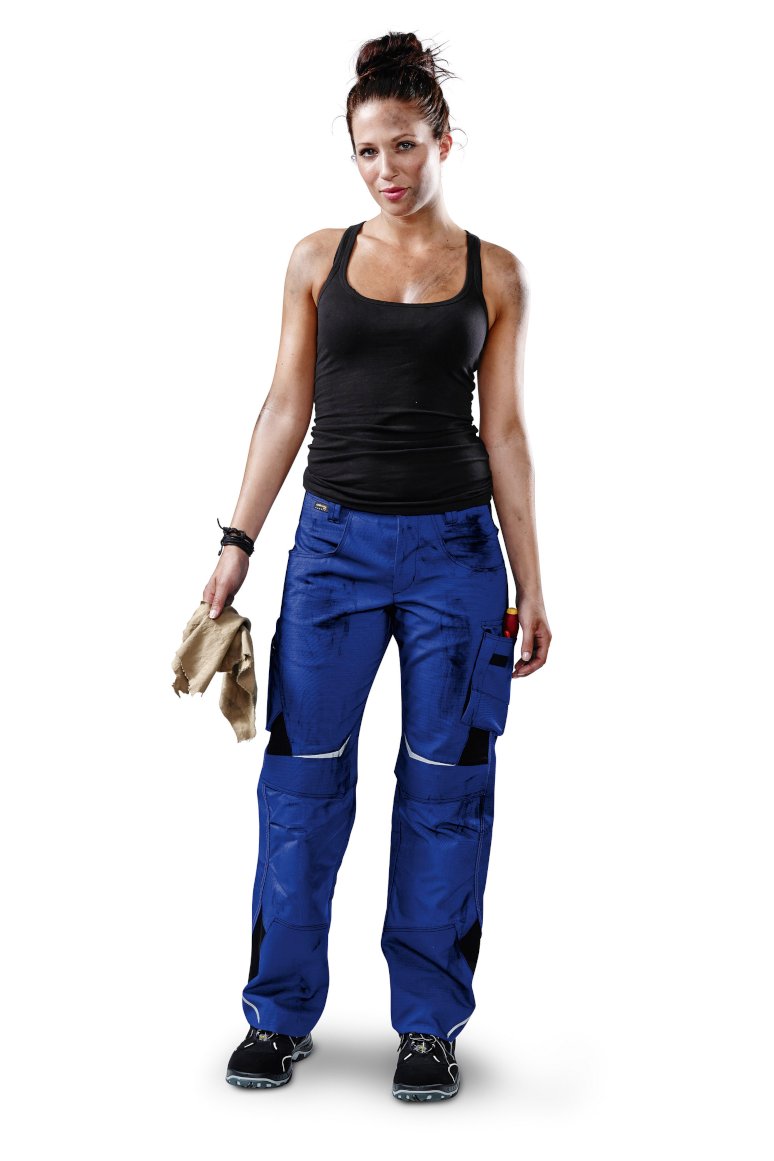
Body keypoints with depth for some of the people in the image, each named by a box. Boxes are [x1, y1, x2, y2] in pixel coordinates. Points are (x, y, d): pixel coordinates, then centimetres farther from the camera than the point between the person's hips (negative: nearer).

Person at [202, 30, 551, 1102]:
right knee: (303, 773, 2)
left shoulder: (494, 274, 4)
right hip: (335, 538, 1)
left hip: (454, 544, 0)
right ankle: (282, 1013, 16)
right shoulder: (319, 260, 7)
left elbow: (505, 430, 5)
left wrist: (531, 585, 2)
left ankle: (429, 1022, 17)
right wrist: (237, 542, 1)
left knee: (444, 784, 4)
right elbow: (287, 408, 7)